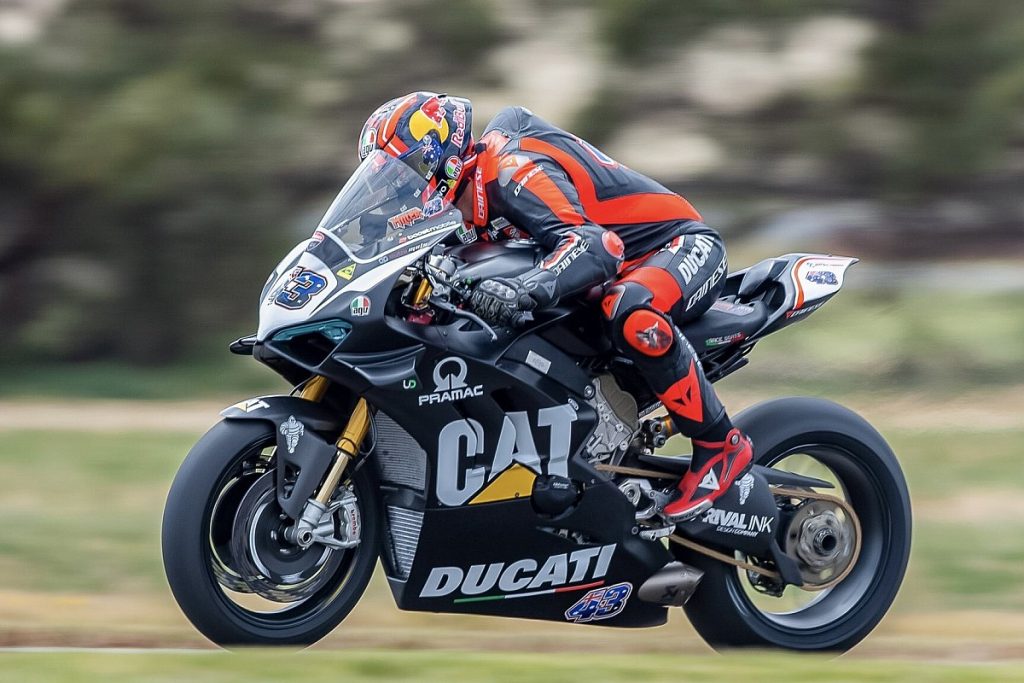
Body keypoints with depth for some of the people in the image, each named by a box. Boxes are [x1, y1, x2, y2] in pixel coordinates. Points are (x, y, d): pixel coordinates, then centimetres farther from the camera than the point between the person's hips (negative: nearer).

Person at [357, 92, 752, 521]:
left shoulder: (512, 172, -26)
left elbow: (597, 245, -40)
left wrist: (524, 290, -55)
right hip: (623, 263, 10)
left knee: (631, 314, -43)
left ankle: (720, 444, -26)